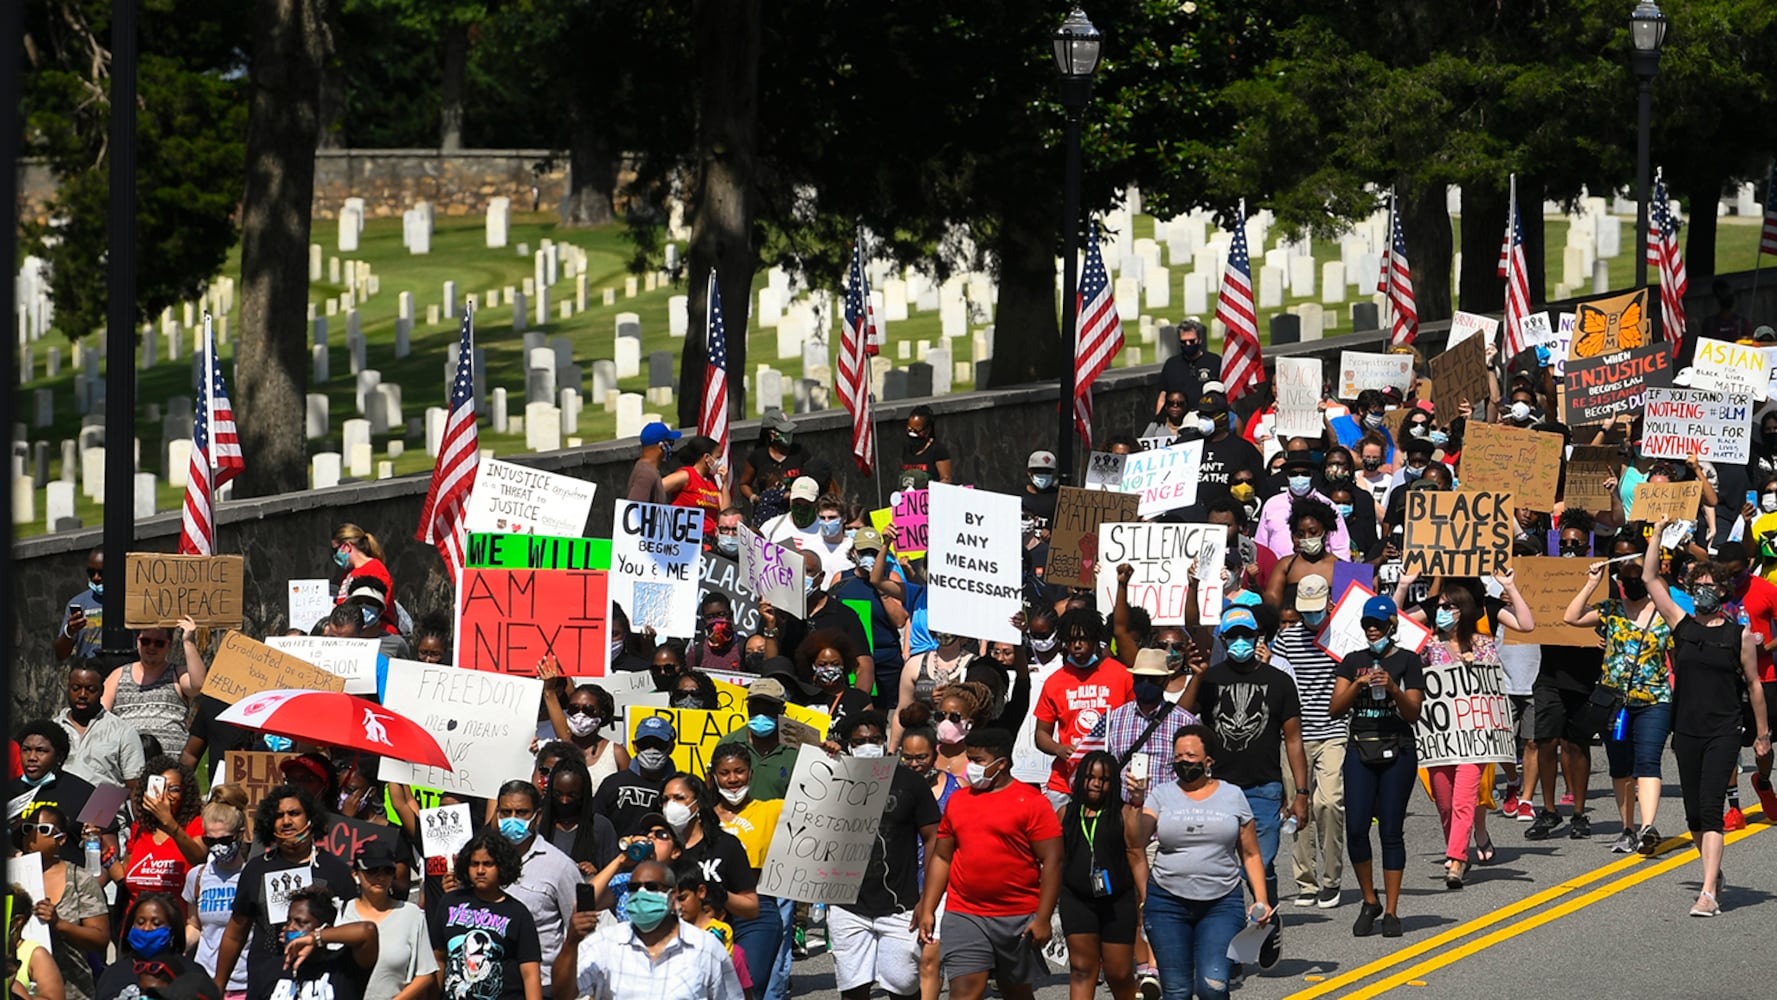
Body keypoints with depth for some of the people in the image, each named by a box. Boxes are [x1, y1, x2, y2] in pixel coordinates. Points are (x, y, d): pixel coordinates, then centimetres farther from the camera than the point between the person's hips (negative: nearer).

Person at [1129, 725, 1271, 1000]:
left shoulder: (1232, 796, 7)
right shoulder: (1162, 795, 6)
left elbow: (1250, 854, 11)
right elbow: (1136, 840, -7)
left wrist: (1261, 900, 1)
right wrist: (1137, 803, -21)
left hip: (1222, 904, -1)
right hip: (1168, 903, 1)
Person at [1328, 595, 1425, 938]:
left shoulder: (1407, 661, 3)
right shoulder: (1353, 661, 11)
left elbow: (1414, 713, -2)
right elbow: (1335, 708, 3)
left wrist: (1394, 689, -18)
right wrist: (1359, 684, -12)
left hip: (1397, 752, -2)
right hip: (1360, 750, 2)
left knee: (1391, 831, -2)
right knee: (1356, 829, -7)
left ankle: (1391, 912, 3)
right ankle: (1369, 902, 10)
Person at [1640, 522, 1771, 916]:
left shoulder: (1739, 634, -1)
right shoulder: (1682, 625, 6)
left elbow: (1754, 684, 7)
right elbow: (1650, 579, 4)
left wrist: (1762, 733, 10)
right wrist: (1658, 532, 0)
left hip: (1723, 732, -4)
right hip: (1687, 731, 4)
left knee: (1710, 809, -13)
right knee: (1694, 814, 8)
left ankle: (1709, 894, -18)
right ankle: (1714, 872, 32)